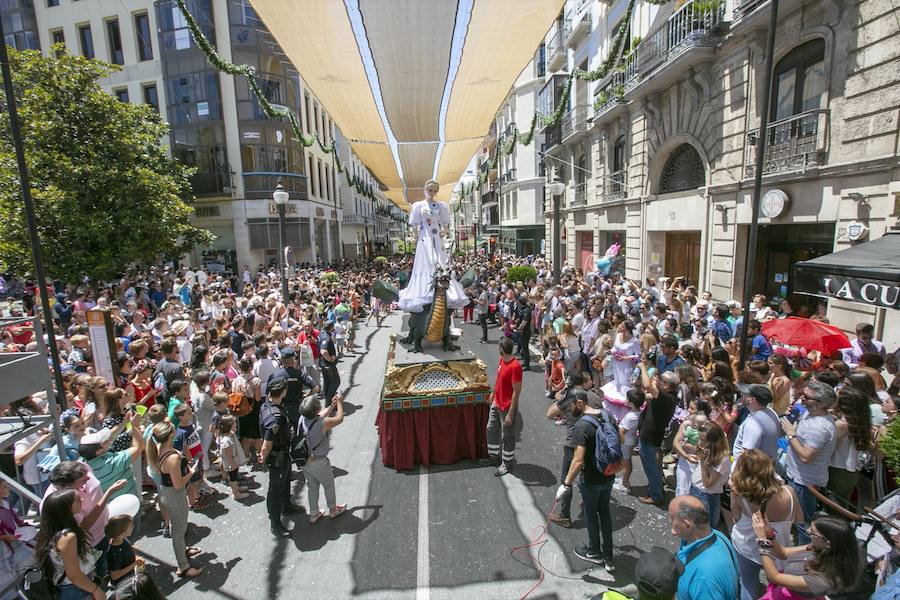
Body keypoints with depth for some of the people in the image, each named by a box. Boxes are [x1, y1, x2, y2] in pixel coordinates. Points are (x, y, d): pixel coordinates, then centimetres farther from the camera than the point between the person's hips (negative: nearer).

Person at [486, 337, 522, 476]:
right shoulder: (502, 360, -2)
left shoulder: (515, 366, -29)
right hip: (496, 403, 9)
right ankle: (495, 454, 43)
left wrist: (510, 413, -23)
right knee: (491, 429, 22)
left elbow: (516, 391, -26)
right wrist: (493, 393, 26)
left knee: (507, 436, 10)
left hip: (507, 407, -8)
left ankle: (507, 462, 30)